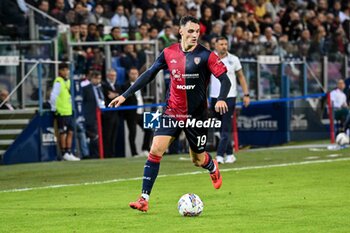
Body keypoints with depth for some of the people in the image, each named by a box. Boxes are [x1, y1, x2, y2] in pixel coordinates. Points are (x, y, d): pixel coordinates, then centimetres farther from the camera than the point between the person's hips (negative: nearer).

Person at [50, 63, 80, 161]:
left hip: (69, 112, 8)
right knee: (63, 133, -4)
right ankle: (64, 153, 1)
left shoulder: (68, 81, 14)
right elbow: (53, 96, -19)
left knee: (70, 132, 9)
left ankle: (69, 152, 15)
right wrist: (54, 108, -16)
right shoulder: (58, 82, -12)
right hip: (61, 112, -8)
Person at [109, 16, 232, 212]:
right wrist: (125, 95, 6)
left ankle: (213, 168, 49)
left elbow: (225, 79, -13)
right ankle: (144, 199, -10)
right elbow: (149, 74, 8)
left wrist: (221, 99, -34)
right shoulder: (169, 53, -1)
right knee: (156, 150, -13)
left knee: (198, 160, 9)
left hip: (197, 115, -2)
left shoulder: (206, 55, -12)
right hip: (172, 112, 2)